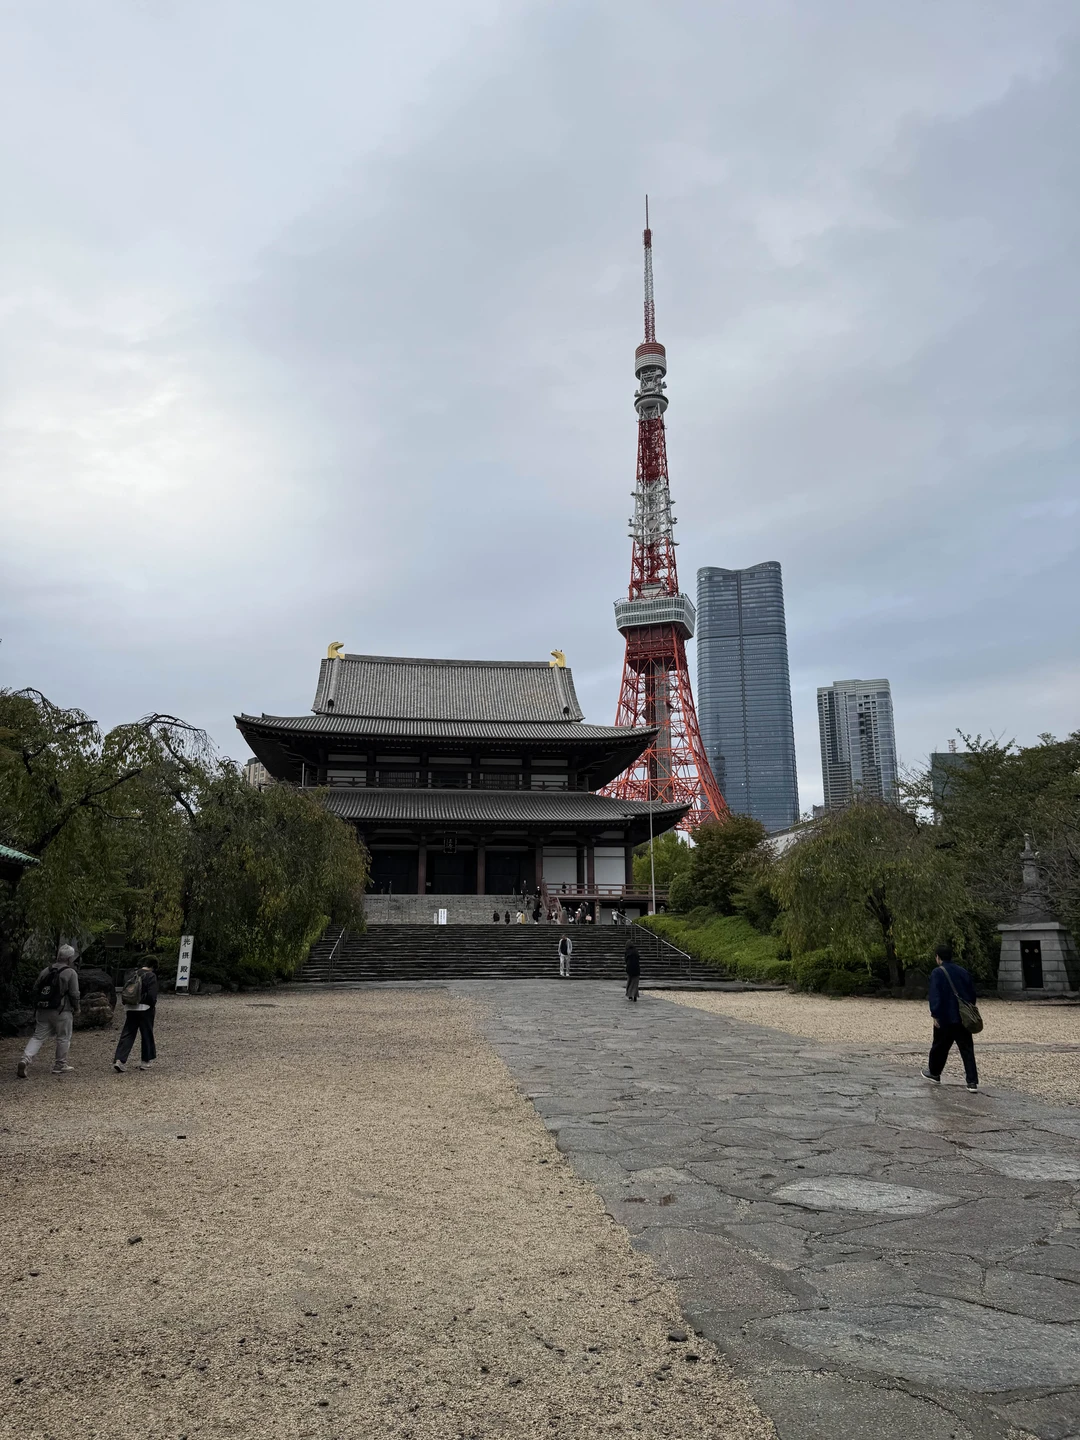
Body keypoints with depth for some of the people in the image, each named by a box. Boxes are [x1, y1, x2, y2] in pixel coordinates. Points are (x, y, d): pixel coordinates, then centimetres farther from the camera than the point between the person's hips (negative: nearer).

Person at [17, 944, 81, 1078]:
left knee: (38, 1037, 10)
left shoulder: (46, 970, 10)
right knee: (63, 1038, 9)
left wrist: (37, 1007, 22)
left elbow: (36, 988, 13)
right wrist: (76, 1009, 5)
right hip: (61, 1012, -5)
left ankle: (26, 1059, -11)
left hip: (42, 1010, 5)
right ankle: (60, 1066, 16)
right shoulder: (71, 973, -8)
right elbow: (74, 994, -10)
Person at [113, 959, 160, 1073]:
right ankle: (145, 1061, 15)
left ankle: (119, 1060, -8)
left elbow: (124, 992, 13)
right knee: (147, 1035, 7)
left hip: (130, 1008, 5)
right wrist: (154, 1007, -2)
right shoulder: (151, 976, -9)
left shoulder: (134, 975, 10)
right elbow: (152, 995, -16)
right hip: (144, 1008, -5)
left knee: (127, 1035, 5)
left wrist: (126, 1004, 19)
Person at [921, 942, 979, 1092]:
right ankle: (972, 1081, -3)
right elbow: (972, 993, 17)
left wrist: (935, 1015, -15)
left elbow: (935, 996, -18)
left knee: (940, 1047, 12)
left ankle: (934, 1073, 29)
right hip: (964, 1018, 5)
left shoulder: (937, 972, -10)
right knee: (967, 1049, 4)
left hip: (945, 1018, -5)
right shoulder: (962, 971, 9)